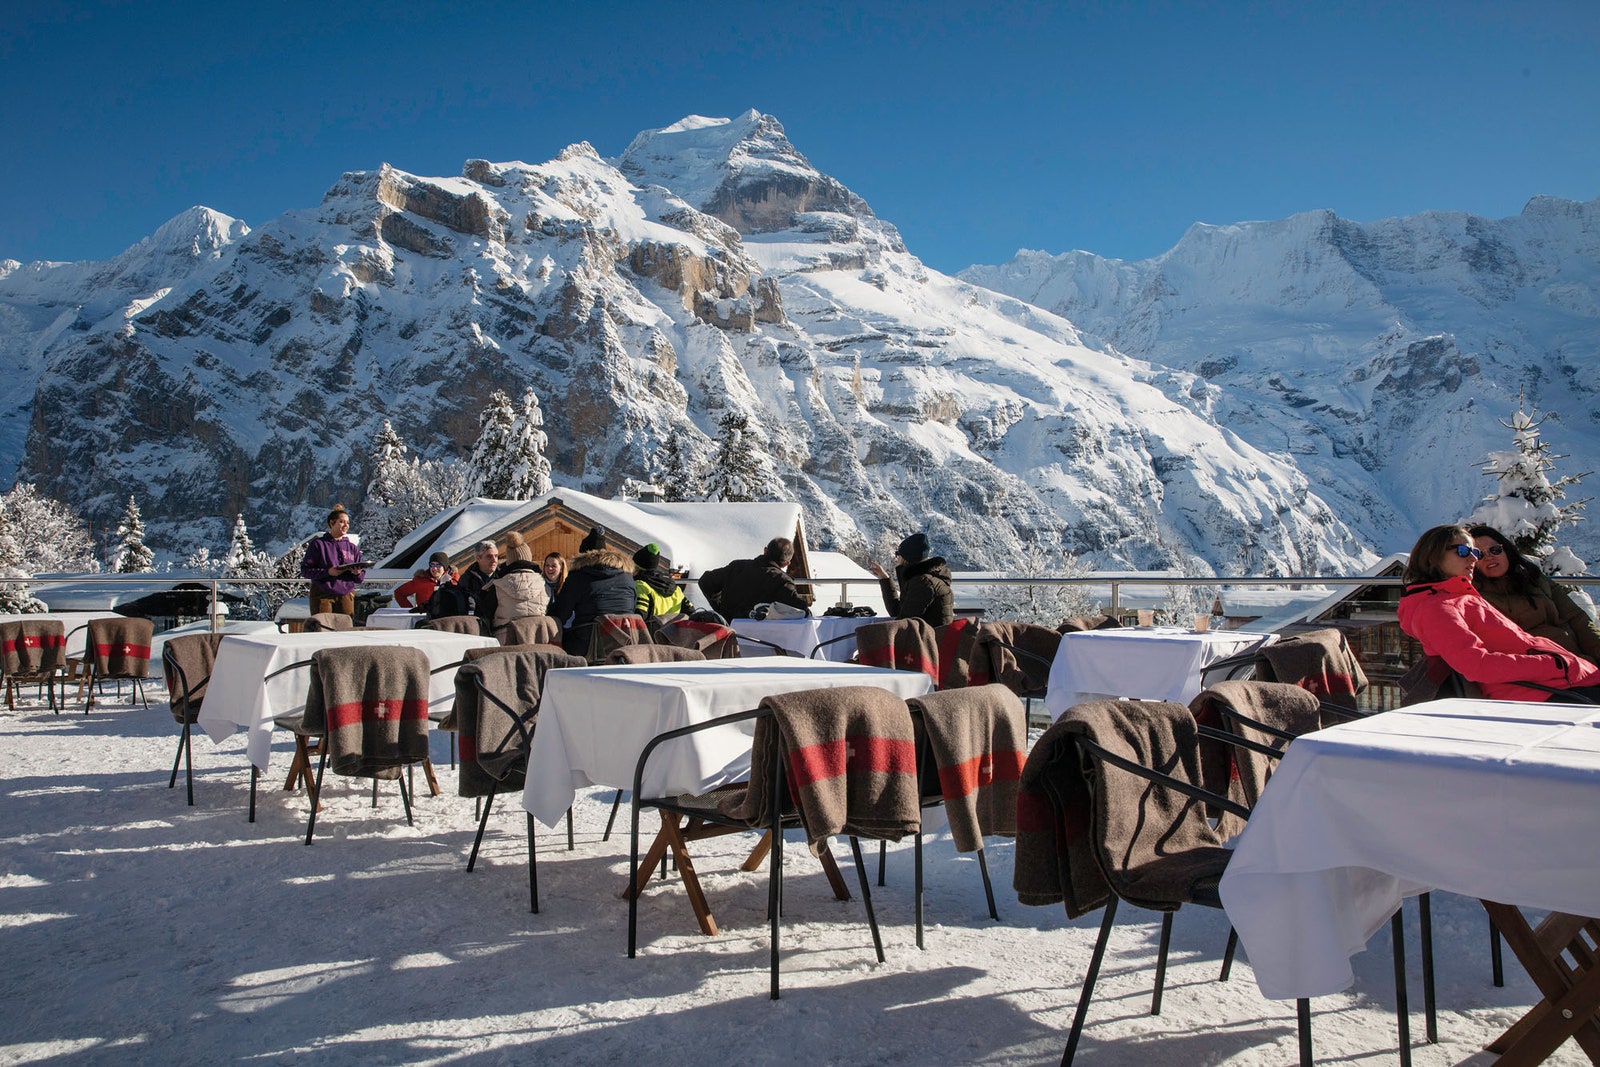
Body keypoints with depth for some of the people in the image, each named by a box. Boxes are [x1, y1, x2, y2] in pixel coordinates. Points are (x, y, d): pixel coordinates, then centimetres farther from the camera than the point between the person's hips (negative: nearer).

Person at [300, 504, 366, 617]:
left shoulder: (352, 547, 13)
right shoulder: (318, 544, 3)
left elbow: (361, 576, 13)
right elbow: (305, 570, -4)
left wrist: (357, 573, -11)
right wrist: (328, 572, -17)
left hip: (346, 595, 3)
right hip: (322, 595, -3)